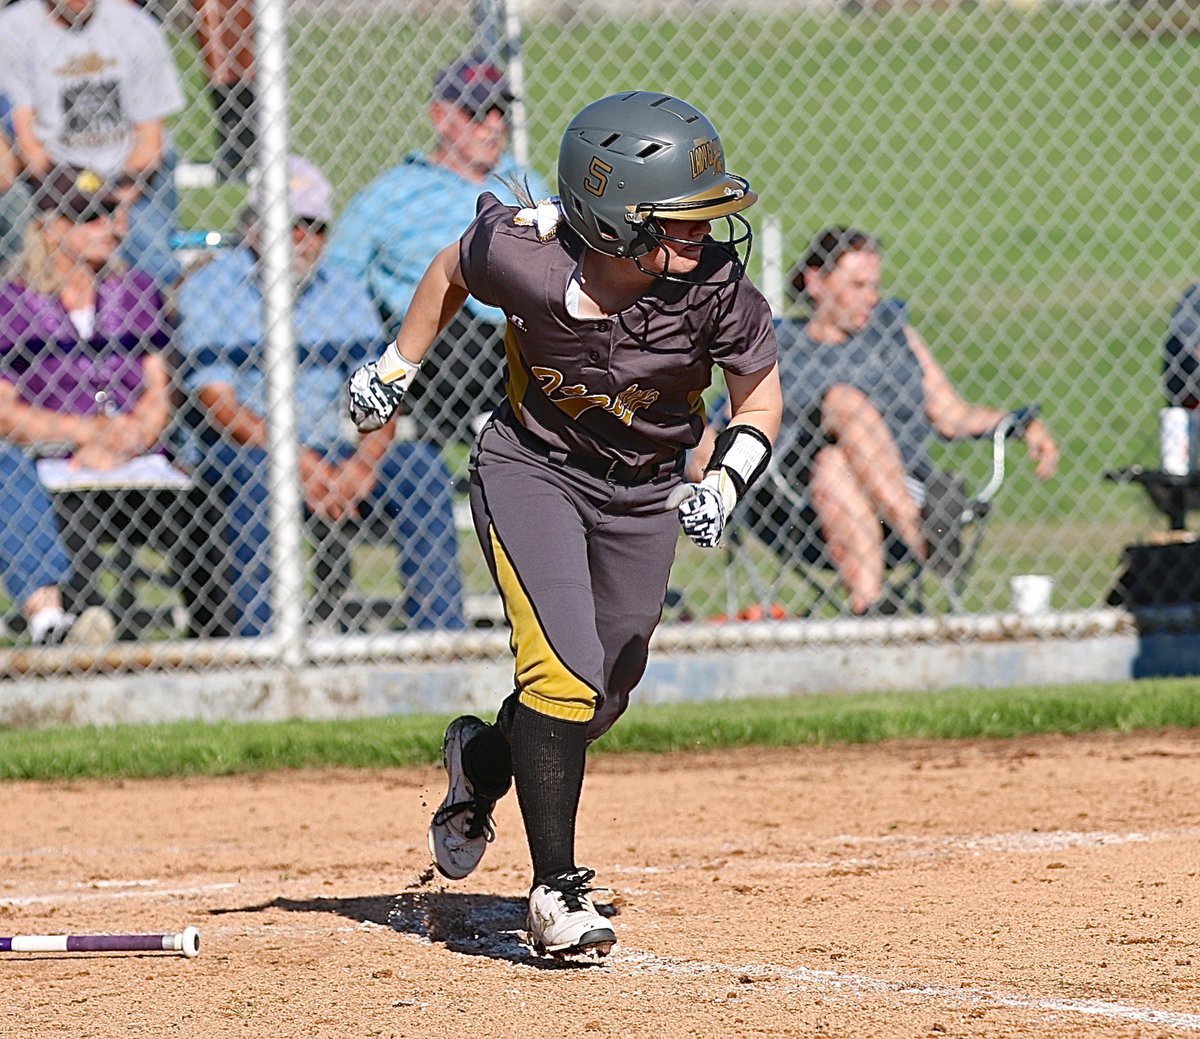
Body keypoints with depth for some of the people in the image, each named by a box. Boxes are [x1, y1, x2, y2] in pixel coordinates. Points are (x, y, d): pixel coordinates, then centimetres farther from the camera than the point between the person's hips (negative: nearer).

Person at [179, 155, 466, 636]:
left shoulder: (345, 293, 12)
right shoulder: (207, 289, -2)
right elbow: (217, 403, -13)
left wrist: (362, 463, -21)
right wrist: (301, 464, -26)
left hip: (327, 452, 4)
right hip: (236, 449, -4)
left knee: (421, 466, -19)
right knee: (257, 471, -37)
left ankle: (441, 634, -17)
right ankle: (260, 642, -38)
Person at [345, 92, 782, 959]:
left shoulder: (715, 289, -25)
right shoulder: (526, 260, -28)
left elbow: (760, 400, -8)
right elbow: (452, 271, -3)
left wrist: (723, 486, -23)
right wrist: (395, 369, 3)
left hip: (645, 493, 3)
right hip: (533, 471, -3)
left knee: (604, 695, 12)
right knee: (563, 669, -19)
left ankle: (481, 762, 45)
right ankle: (557, 890, -9)